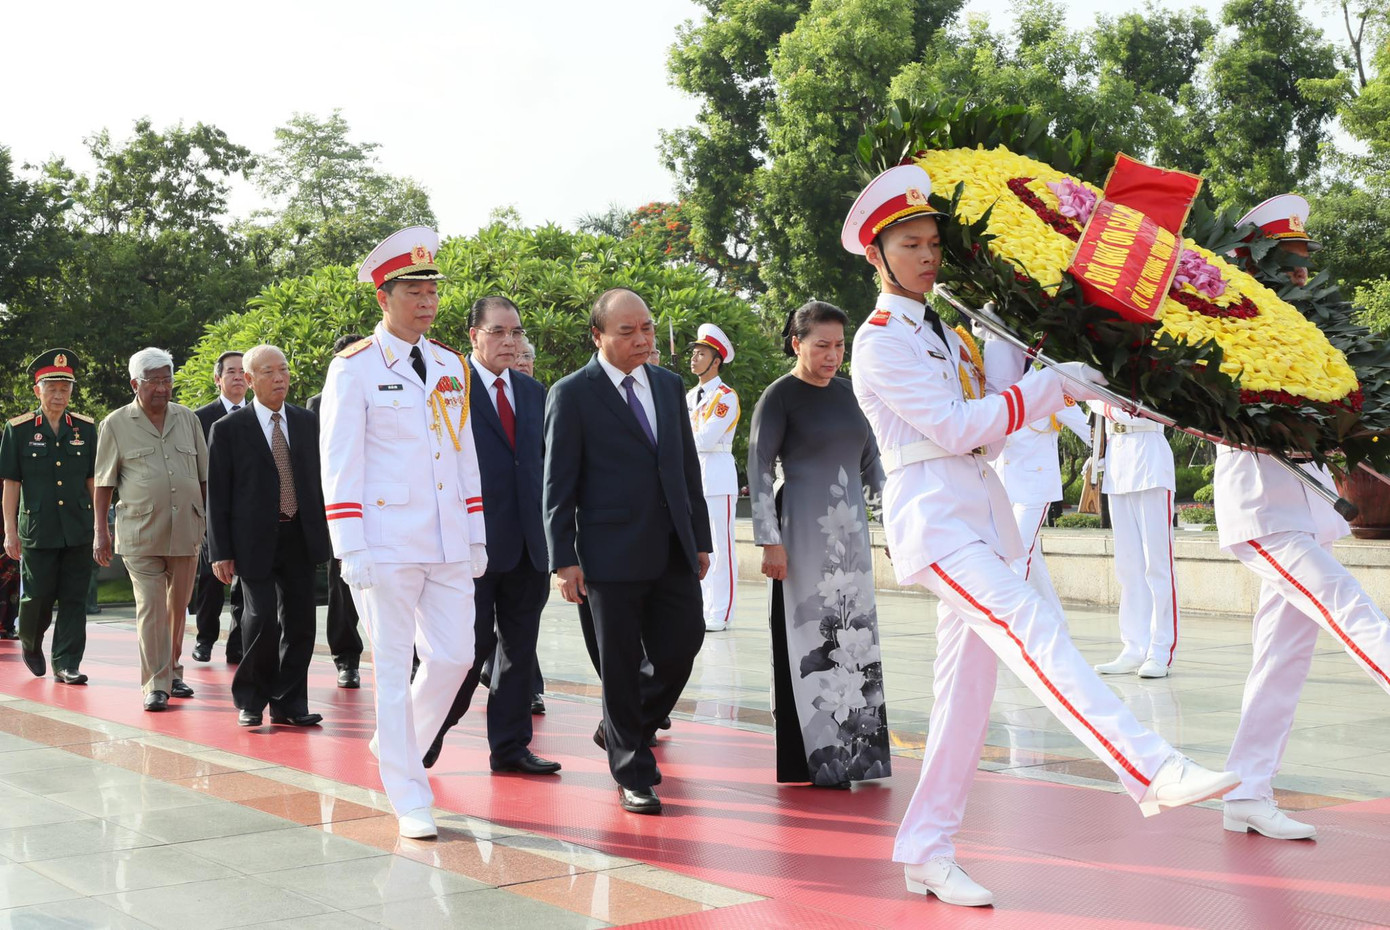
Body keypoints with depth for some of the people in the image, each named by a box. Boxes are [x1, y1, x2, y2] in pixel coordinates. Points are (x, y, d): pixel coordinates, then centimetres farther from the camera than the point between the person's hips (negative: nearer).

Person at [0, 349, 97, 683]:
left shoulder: (86, 429, 7)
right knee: (38, 597, 2)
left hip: (79, 530, 2)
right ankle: (29, 643, 31)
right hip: (38, 529, -2)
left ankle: (66, 663, 7)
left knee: (74, 598, 1)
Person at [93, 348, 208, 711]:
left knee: (178, 606, 10)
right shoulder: (115, 425, 2)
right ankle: (155, 685, -4)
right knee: (150, 607, -8)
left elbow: (204, 476, 15)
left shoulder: (188, 419, 10)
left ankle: (173, 672, 24)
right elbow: (103, 483, 3)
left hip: (186, 531, 3)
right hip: (140, 534, -3)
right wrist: (100, 532, -1)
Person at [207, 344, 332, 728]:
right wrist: (221, 552, -7)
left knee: (299, 624, 5)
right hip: (255, 540, -4)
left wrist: (326, 531, 9)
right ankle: (250, 700, 9)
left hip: (300, 538, 4)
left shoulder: (307, 422, 10)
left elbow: (318, 478, 15)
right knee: (262, 619, -11)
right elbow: (217, 495, -2)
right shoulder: (228, 429, -1)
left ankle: (289, 704, 16)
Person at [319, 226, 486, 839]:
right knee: (393, 669, 0)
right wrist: (352, 551, -13)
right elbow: (339, 465, -8)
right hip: (386, 546, -5)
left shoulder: (451, 366, 12)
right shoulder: (354, 369, -5)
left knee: (454, 656, 6)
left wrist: (476, 537, 11)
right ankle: (410, 800, 9)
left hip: (448, 545, 5)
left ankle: (396, 746, 32)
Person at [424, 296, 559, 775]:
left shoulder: (533, 391, 14)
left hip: (529, 543, 6)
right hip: (476, 539, -6)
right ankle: (429, 732, 16)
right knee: (472, 645, -3)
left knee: (519, 647, 9)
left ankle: (510, 746, 18)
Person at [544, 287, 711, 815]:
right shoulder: (572, 394, -4)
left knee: (681, 649, 4)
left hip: (673, 552, 5)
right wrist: (565, 559, -11)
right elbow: (558, 485, -5)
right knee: (621, 667, 2)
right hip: (613, 554, -5)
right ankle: (632, 774, 16)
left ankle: (621, 730, 30)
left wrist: (700, 539, 14)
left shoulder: (670, 386, 13)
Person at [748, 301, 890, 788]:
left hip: (851, 529, 6)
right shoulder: (780, 396, -6)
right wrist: (770, 541, -15)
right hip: (804, 532, -6)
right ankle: (813, 761, 4)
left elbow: (870, 459, 18)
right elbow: (758, 467, -9)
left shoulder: (845, 391, 12)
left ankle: (854, 752, 16)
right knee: (809, 638, -3)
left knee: (854, 635, 7)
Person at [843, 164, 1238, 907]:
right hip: (932, 515, -9)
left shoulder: (941, 331, 21)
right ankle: (1151, 771, -40)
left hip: (981, 512, 9)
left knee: (967, 687, 7)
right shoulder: (879, 342, -5)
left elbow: (998, 393, 9)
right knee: (1033, 628, -26)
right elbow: (954, 427, -13)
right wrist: (1049, 386, -12)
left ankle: (926, 853, 13)